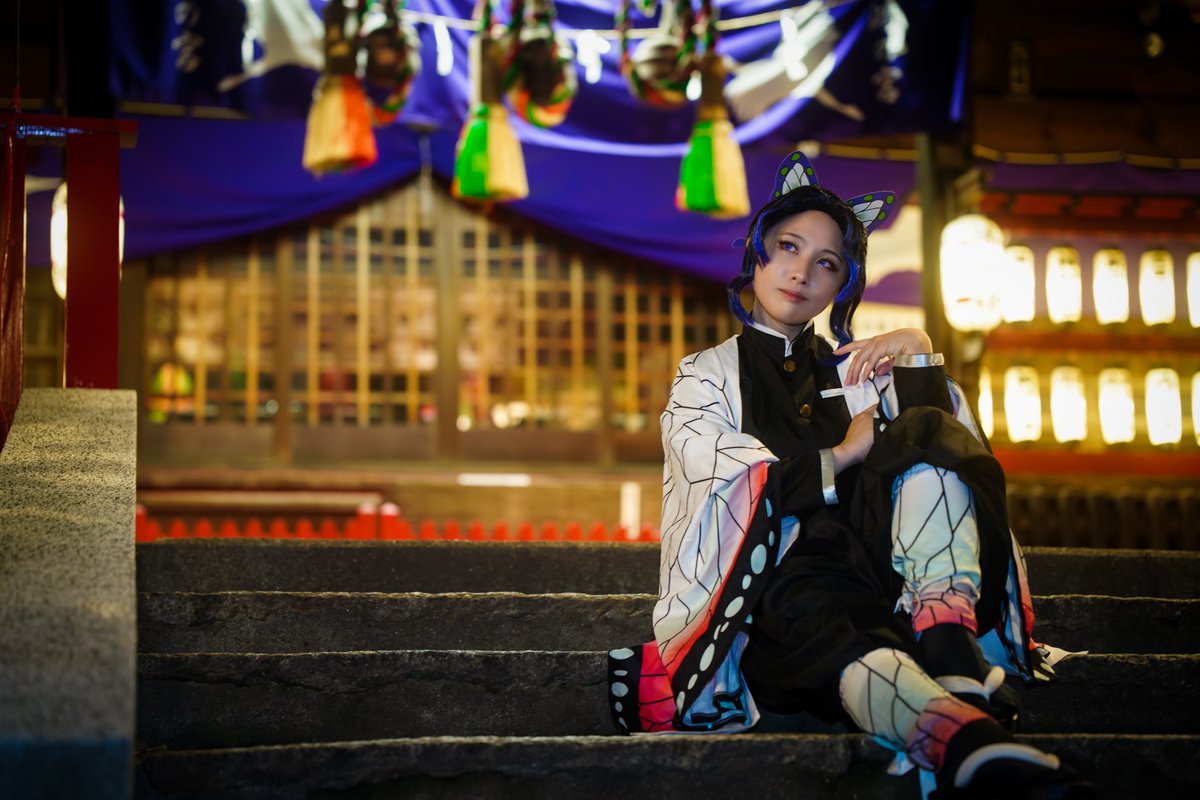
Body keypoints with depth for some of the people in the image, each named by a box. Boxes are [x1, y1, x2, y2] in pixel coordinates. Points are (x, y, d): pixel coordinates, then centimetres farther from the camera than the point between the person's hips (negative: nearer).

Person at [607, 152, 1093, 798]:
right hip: (771, 592, -3)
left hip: (875, 570, 4)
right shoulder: (706, 376, 19)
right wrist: (845, 455, 3)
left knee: (929, 439, -21)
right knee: (825, 626, -40)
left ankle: (950, 652, -43)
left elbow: (954, 452, 11)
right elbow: (739, 491, 0)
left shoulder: (862, 371, 27)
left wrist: (919, 358, 1)